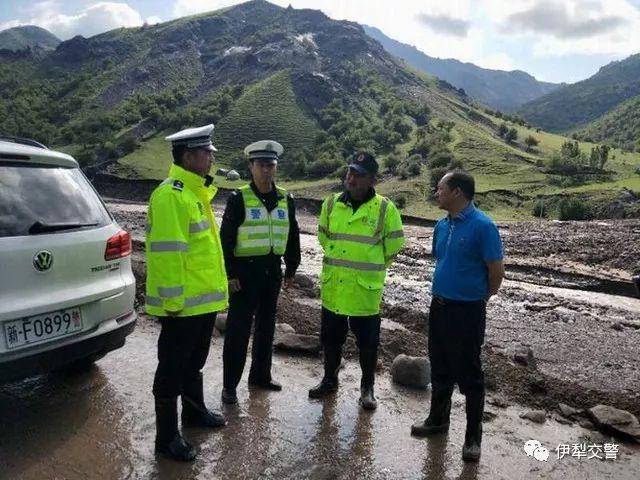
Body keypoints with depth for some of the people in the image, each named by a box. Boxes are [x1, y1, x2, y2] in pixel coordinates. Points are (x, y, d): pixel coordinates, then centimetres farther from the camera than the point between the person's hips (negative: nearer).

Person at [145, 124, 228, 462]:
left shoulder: (195, 191, 13)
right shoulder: (170, 194, -19)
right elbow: (166, 252, -24)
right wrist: (173, 299, -23)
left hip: (204, 298, 10)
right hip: (184, 302, -10)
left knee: (194, 362, 24)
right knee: (172, 368, 4)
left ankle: (194, 412, 42)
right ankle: (167, 437, 18)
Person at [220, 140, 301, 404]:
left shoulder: (285, 200, 7)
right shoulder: (239, 198, -8)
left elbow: (292, 236, 13)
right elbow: (226, 238, -9)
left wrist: (291, 270, 11)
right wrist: (230, 273, -13)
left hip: (272, 270, 5)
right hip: (245, 270, -5)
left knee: (266, 326, 15)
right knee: (238, 329, 0)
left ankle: (260, 375, 31)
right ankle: (230, 385, 12)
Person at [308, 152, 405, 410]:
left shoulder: (385, 208, -10)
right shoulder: (331, 203, 1)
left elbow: (394, 244, 1)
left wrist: (372, 268, 9)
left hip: (366, 289, -3)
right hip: (333, 286, 4)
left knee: (368, 342, 10)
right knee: (331, 337, 17)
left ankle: (367, 388, 29)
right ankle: (329, 379, 37)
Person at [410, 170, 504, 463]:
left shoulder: (482, 226, -16)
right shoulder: (441, 225, 6)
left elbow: (496, 270, -12)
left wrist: (480, 298, 1)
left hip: (467, 311, -7)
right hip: (439, 306, 7)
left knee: (469, 375, 6)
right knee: (440, 369, 19)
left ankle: (473, 435, 22)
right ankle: (438, 419, 37)